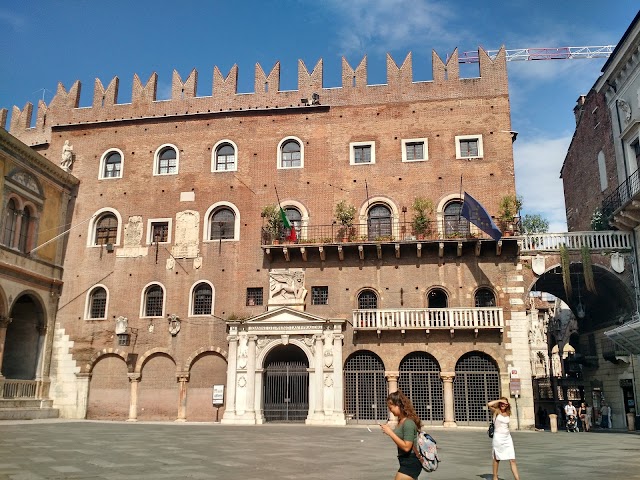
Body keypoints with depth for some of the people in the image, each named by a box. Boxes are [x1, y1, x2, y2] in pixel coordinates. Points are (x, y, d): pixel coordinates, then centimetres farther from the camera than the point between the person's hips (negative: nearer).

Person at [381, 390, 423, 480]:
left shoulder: (408, 423, -21)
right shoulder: (401, 420, 6)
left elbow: (406, 447, -25)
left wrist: (390, 433, -23)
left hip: (411, 463, -9)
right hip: (408, 462, 9)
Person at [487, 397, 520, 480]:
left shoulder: (508, 414, 9)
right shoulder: (496, 411, -6)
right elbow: (489, 404, -26)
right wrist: (499, 400, -16)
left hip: (508, 437, 4)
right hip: (498, 437, -4)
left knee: (512, 460, -2)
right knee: (497, 458, 9)